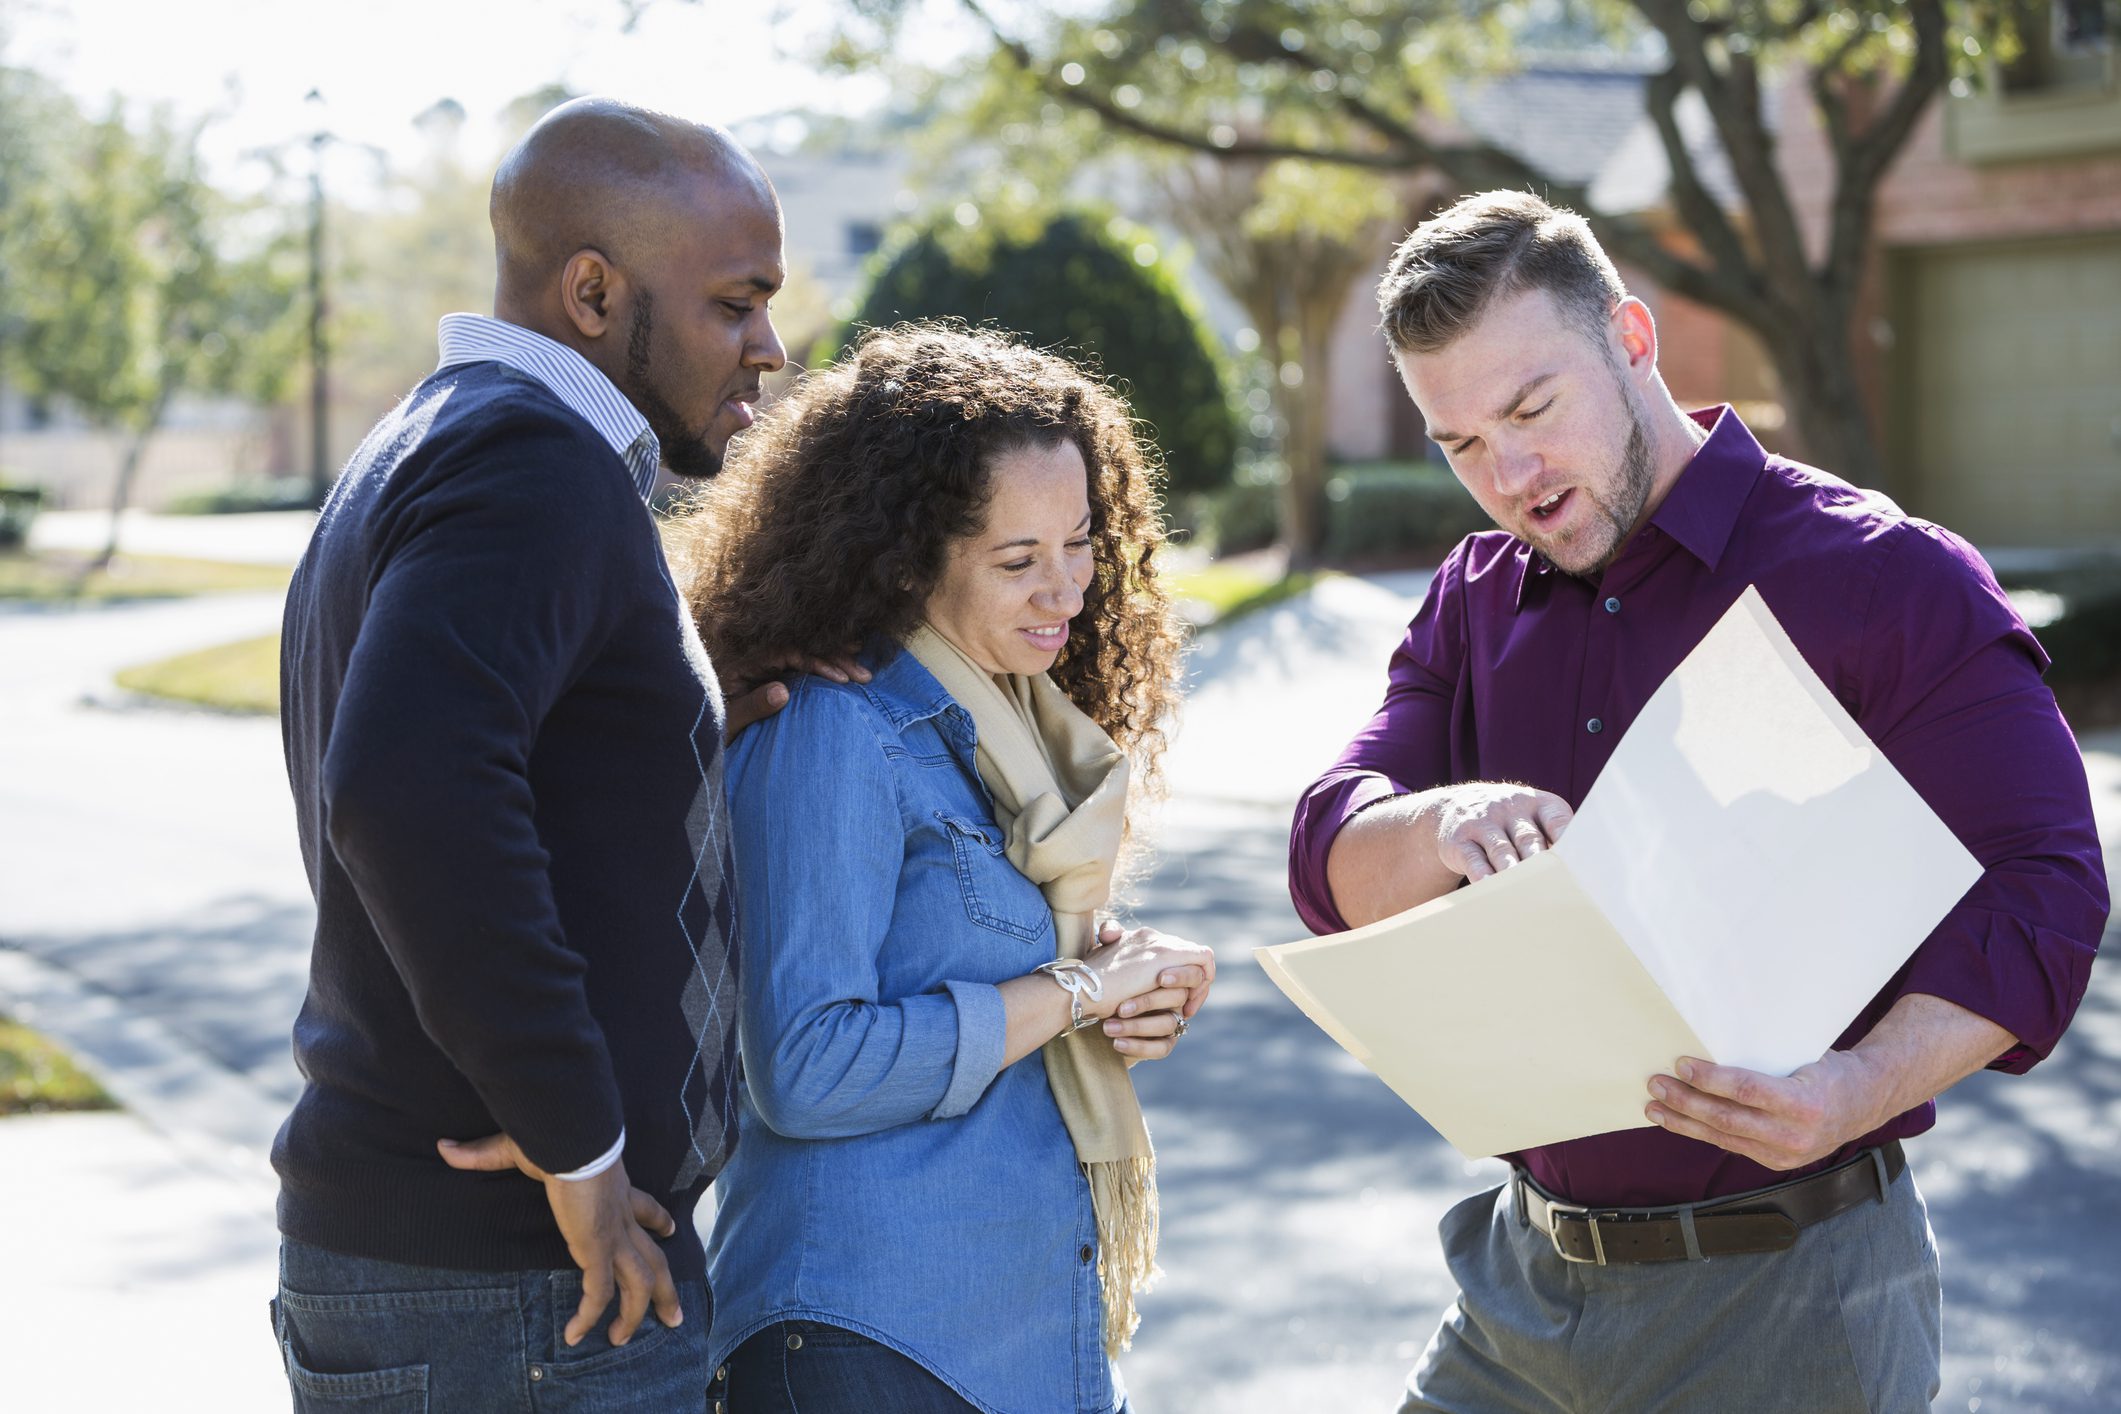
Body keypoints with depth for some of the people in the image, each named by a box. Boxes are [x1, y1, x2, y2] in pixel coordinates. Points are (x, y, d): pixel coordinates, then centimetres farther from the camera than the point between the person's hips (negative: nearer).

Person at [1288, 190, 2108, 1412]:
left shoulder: (1887, 578, -10)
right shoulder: (1476, 600, 9)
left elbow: (2041, 894, -16)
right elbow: (1336, 872, 0)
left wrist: (1861, 1088, -32)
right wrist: (1446, 826, -23)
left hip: (1785, 1282, -5)